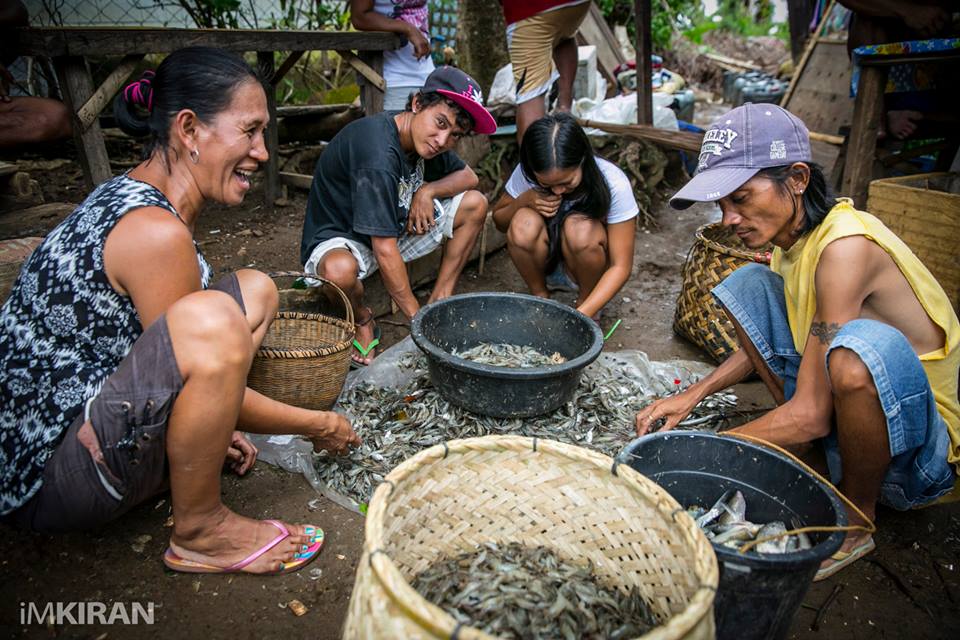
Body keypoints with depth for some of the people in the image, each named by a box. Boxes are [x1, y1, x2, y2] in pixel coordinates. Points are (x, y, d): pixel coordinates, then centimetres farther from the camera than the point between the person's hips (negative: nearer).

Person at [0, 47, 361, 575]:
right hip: (47, 477, -9)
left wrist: (210, 427, 12)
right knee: (212, 319, -36)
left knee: (256, 291, 7)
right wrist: (319, 426, -6)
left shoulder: (128, 195, 5)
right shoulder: (154, 231, -24)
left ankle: (175, 460, 6)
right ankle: (200, 531, -14)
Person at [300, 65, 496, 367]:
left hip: (394, 227, 8)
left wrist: (428, 190, -15)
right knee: (340, 270, -44)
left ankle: (440, 301, 4)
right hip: (338, 240, -8)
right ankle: (362, 320, -8)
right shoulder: (377, 152, -32)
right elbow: (385, 251, -33)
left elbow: (468, 176, 7)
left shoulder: (423, 138, -7)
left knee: (475, 204, -3)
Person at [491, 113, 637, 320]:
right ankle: (540, 298, -4)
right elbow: (499, 221, -2)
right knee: (523, 223, -30)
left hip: (588, 263, -2)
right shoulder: (526, 173, -20)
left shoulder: (613, 183, -26)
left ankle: (585, 301, -6)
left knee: (579, 227, -34)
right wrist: (525, 200, -25)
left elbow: (621, 266, -24)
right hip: (545, 263, 2)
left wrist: (582, 315, -37)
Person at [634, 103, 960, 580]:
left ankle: (857, 518, -10)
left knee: (861, 347, -40)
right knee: (747, 285, 1)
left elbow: (810, 415, -29)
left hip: (920, 445, -7)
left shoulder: (845, 247, -28)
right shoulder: (793, 231, -2)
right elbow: (771, 333, 13)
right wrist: (694, 394, 0)